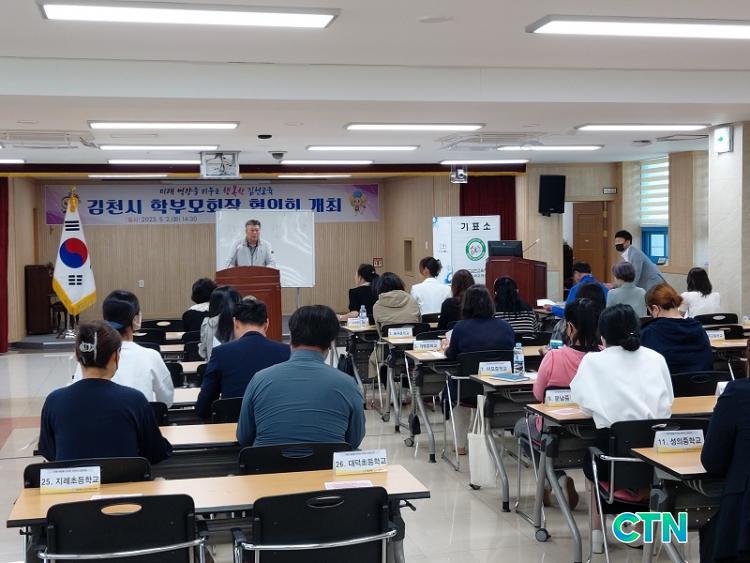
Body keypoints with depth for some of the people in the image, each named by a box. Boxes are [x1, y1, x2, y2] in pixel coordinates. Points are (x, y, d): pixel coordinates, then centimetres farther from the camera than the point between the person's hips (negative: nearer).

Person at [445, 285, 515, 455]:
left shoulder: (460, 327, -11)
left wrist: (447, 348, 23)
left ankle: (460, 445, 34)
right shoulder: (505, 326, -3)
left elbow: (451, 356, 0)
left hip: (470, 389, -3)